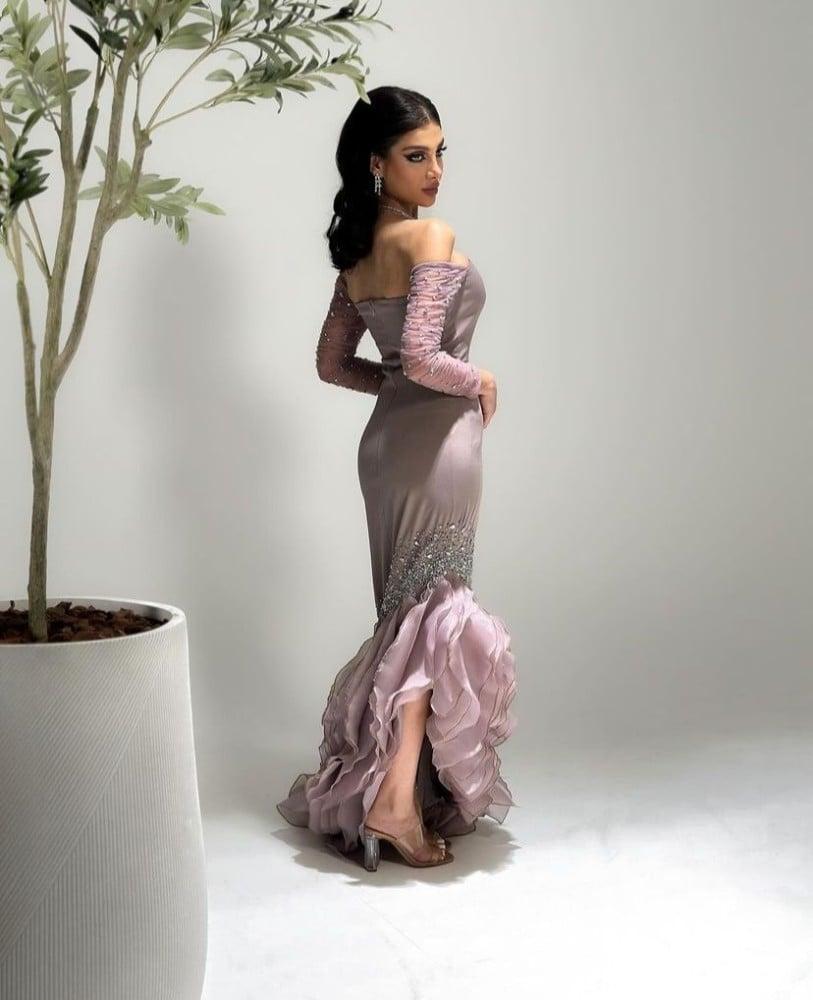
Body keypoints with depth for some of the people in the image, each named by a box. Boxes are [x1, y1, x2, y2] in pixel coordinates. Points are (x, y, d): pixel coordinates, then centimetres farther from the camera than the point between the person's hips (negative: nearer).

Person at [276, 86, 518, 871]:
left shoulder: (357, 251, 11)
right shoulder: (431, 237, -14)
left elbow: (333, 362, 16)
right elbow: (421, 355, -23)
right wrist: (480, 382, -7)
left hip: (387, 439, 8)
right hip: (437, 438, -8)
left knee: (406, 610, 16)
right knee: (437, 610, -3)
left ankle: (379, 779, 26)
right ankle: (400, 796, -7)